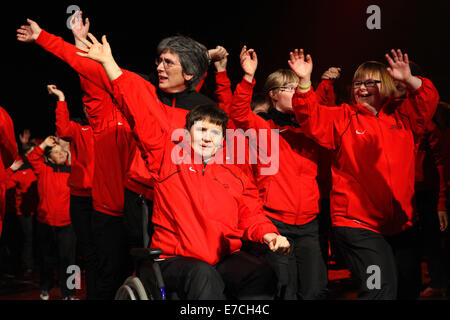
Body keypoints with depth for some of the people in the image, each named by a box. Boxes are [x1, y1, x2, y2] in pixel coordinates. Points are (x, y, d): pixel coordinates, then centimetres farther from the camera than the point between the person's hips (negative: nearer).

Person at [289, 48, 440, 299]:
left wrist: (409, 80, -17)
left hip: (402, 223, 5)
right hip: (358, 224, -5)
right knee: (381, 288, -19)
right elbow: (312, 119, -11)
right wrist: (305, 82, -25)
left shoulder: (401, 116, 11)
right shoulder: (342, 118, 2)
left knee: (408, 289, 16)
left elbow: (427, 101, 1)